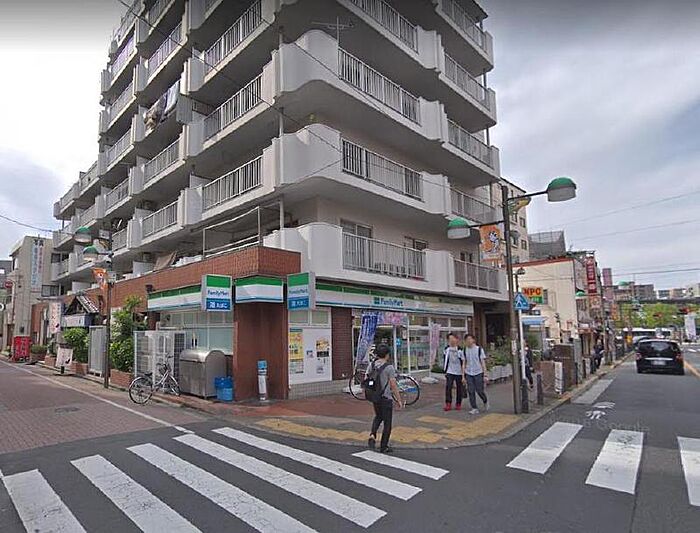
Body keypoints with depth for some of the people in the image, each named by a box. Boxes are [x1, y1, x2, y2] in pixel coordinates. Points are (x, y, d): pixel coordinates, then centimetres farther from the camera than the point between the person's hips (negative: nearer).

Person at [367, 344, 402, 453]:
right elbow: (393, 385, -16)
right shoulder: (389, 367, -16)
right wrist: (399, 400, -7)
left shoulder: (372, 365, 0)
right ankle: (384, 446, 17)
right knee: (387, 423, 9)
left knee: (378, 417, 27)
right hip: (386, 399, -5)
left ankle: (372, 435, 6)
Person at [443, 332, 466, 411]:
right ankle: (448, 404, -4)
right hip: (450, 372, 2)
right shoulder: (447, 349, 1)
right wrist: (445, 371, 15)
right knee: (448, 387, -11)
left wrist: (463, 376, -10)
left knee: (459, 389, 6)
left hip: (459, 373, -2)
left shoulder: (460, 350, -10)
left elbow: (463, 364, -7)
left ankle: (458, 404, 22)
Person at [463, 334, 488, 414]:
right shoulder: (465, 350, 5)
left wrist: (485, 375, -7)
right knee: (471, 391, -1)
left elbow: (483, 362, -2)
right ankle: (474, 409, 8)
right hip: (469, 374, 3)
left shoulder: (479, 349, -4)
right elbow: (464, 363, 9)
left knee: (479, 390, 0)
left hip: (478, 373, -3)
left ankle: (485, 402, 29)